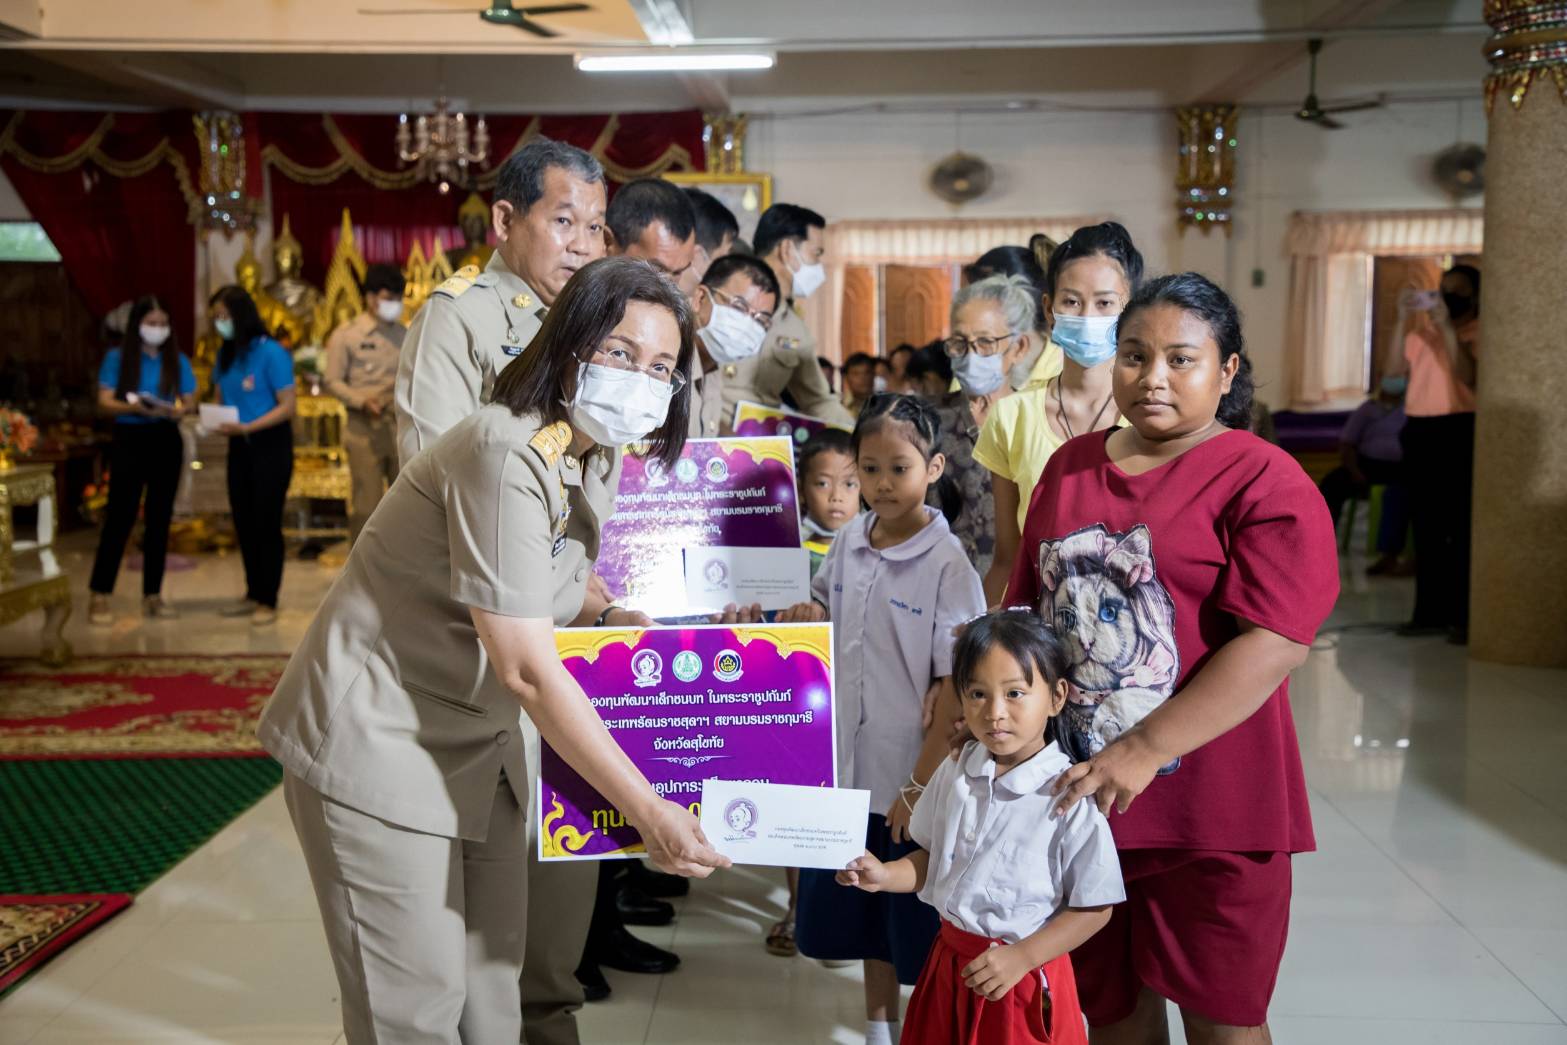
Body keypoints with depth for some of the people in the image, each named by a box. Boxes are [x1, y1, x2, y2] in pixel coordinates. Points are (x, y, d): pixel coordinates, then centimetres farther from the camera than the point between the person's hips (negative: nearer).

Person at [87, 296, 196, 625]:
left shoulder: (178, 361, 8)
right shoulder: (116, 358, 0)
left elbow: (188, 402, 8)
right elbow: (105, 402, -6)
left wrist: (180, 411, -16)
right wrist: (133, 407, -25)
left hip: (166, 441, 3)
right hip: (129, 440, -3)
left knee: (160, 518, 7)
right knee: (120, 517, -5)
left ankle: (152, 595, 14)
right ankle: (99, 596, -1)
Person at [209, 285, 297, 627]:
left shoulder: (271, 353, -14)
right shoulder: (225, 355, 6)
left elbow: (287, 406, -15)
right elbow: (220, 400, 14)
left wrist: (247, 427, -25)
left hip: (270, 445, -6)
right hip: (239, 447, 6)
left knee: (266, 522, -1)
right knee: (243, 522, 11)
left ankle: (268, 601, 7)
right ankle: (253, 594, 24)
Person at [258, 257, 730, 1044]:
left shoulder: (595, 460, 1)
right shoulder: (507, 456, -27)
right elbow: (526, 670, -29)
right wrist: (646, 811, -26)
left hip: (474, 742, 9)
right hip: (379, 743, -9)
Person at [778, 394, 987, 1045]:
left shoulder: (947, 566, -16)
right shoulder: (849, 543, 2)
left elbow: (955, 691, -16)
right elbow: (824, 598, 22)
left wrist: (920, 787, -16)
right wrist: (807, 613, -2)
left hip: (915, 780, -6)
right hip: (851, 768, 6)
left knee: (919, 928, 7)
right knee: (865, 916, 20)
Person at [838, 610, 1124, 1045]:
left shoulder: (1070, 798, -18)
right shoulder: (954, 773, 0)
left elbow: (1094, 908, -13)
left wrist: (1020, 959, -17)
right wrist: (884, 875, -5)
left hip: (1023, 974, -5)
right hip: (950, 961, 5)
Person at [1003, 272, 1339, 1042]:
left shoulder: (1264, 482, -9)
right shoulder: (1071, 467, 10)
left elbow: (1276, 643, -19)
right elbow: (1027, 607, 17)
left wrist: (1142, 752, -23)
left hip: (1210, 806, -5)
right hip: (1078, 795, 5)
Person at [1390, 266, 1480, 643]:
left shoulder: (1479, 331, -3)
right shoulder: (1423, 326, 17)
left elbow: (1469, 378, -18)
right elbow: (1397, 371, 12)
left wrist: (1448, 329, -19)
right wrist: (1405, 320, 5)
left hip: (1459, 429, -6)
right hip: (1418, 428, 6)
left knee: (1461, 526, -6)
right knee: (1426, 525, 9)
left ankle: (1466, 616, -3)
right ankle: (1431, 610, 16)